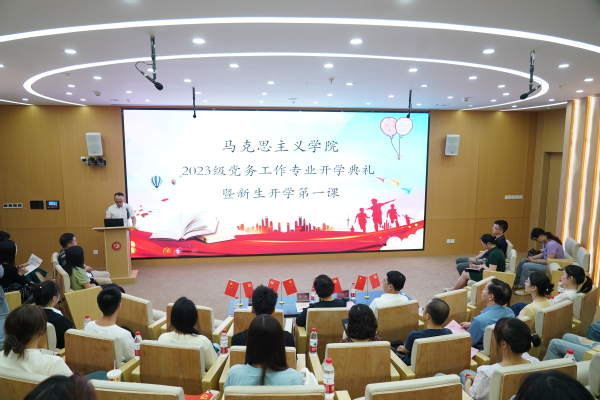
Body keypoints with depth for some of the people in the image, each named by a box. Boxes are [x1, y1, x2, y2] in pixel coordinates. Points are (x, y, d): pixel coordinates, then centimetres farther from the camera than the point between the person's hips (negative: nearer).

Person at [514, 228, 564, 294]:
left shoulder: (552, 244, -28)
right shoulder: (544, 242, 1)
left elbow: (549, 261, -27)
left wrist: (533, 260, -20)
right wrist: (532, 257, -1)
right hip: (546, 260, 10)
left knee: (526, 266, -21)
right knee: (522, 262, 7)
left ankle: (524, 288, -9)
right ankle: (516, 282, 18)